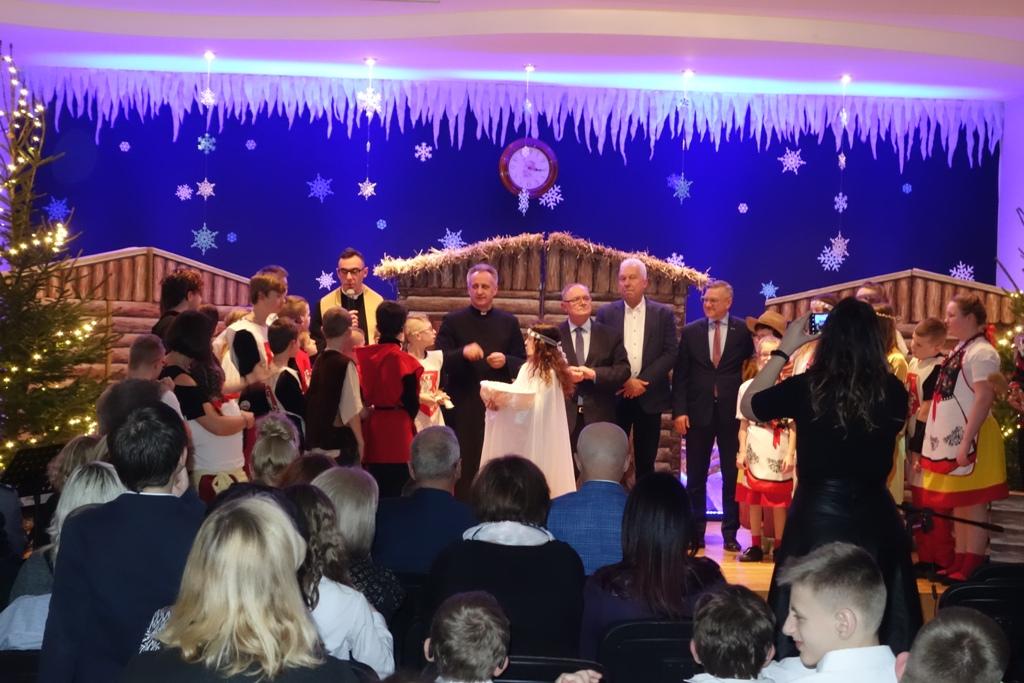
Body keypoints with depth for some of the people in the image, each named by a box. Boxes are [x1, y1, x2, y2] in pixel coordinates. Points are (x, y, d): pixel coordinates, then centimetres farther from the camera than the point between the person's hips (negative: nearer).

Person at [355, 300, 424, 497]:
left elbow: (361, 394, 6)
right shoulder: (405, 361, -14)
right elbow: (412, 404, -8)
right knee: (396, 491, 2)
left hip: (371, 429, 5)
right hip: (397, 434, -5)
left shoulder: (362, 356, -1)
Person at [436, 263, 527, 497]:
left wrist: (506, 361, -11)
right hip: (463, 406, -2)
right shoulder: (453, 321, 3)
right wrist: (462, 353, -22)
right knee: (464, 465, 0)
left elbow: (524, 364, 10)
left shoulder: (509, 322, 10)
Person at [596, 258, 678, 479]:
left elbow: (671, 353, -3)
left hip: (649, 396, 0)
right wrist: (624, 381, -11)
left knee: (646, 459, 7)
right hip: (615, 395, 0)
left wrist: (644, 381, -12)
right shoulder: (606, 313, 4)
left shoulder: (663, 314, 3)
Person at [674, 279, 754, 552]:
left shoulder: (744, 330, 0)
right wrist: (679, 411, -5)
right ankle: (695, 531, 16)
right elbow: (680, 374, 4)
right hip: (698, 410, 2)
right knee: (695, 476, 7)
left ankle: (730, 533, 13)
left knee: (732, 475, 4)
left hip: (732, 412, -2)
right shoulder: (690, 331, 5)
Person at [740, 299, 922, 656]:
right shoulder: (893, 391, -9)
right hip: (875, 515, 2)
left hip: (817, 512, -2)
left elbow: (748, 406, 4)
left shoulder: (806, 388, -14)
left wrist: (784, 350, 4)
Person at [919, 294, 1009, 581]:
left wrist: (966, 442, -23)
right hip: (950, 438, 9)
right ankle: (960, 562, 19)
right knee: (957, 505, 13)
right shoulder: (958, 350, 14)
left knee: (973, 505, -2)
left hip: (968, 439, -9)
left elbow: (984, 399, -19)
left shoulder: (981, 352, -12)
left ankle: (973, 568, 3)